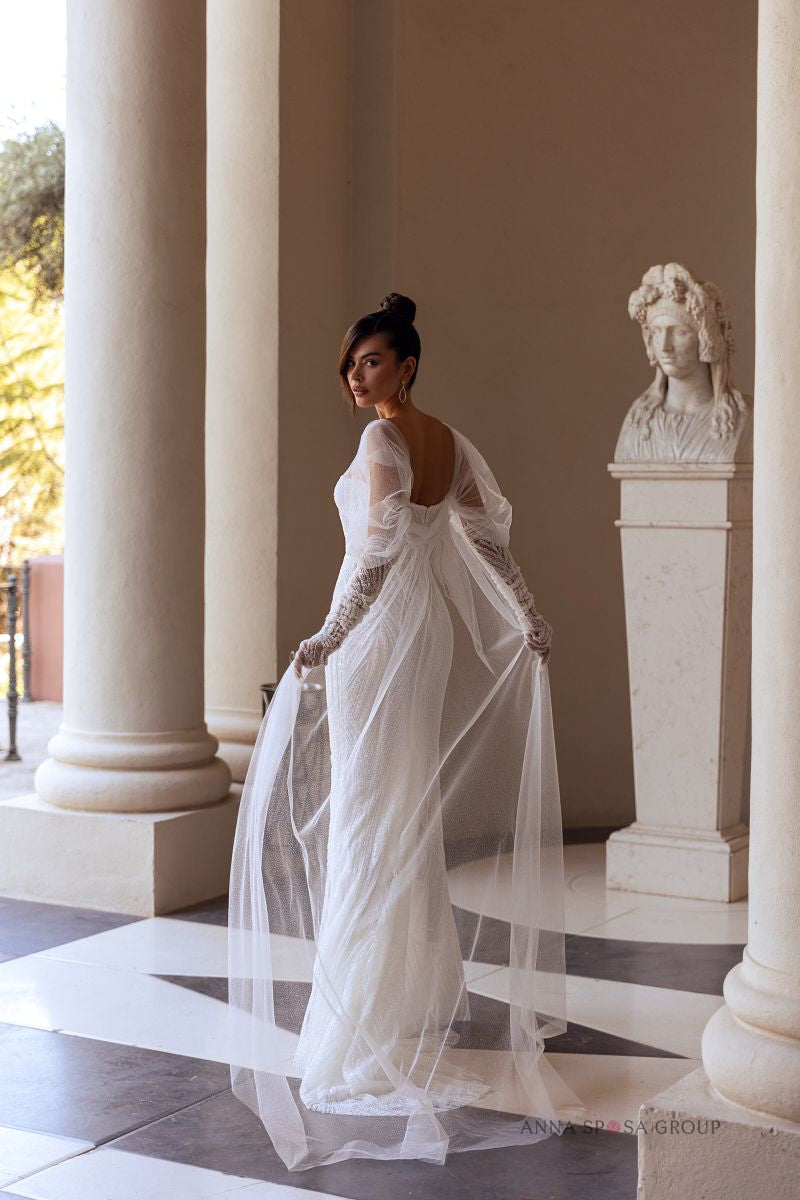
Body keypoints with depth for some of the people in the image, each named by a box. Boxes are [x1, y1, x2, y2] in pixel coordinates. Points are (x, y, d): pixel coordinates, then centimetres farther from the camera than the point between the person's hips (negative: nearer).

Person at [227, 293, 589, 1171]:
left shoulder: (381, 441, -15)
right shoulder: (448, 441, 9)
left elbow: (378, 551, -25)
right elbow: (488, 539, 14)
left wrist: (329, 637, -30)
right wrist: (531, 621, 23)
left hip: (380, 632, -8)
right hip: (430, 629, 8)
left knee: (372, 802, -2)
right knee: (413, 807, 16)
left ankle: (378, 1007, 2)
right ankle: (425, 981, 26)